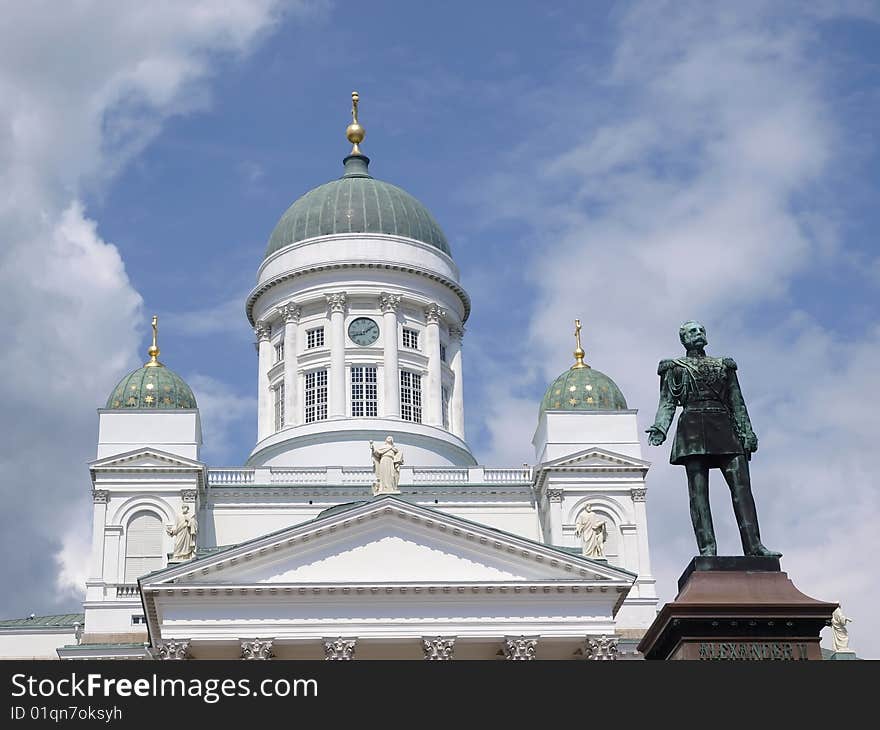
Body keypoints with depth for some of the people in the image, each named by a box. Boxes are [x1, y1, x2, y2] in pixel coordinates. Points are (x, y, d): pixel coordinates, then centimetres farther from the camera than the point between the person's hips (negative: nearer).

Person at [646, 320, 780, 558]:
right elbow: (667, 403, 7)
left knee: (741, 485, -12)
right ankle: (707, 549, -16)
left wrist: (747, 432, 7)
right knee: (698, 491, -11)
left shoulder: (724, 366, 23)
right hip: (693, 429, -2)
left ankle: (754, 546, -19)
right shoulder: (674, 368, 16)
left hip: (723, 427, 2)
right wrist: (659, 428, -11)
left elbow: (737, 402, 18)